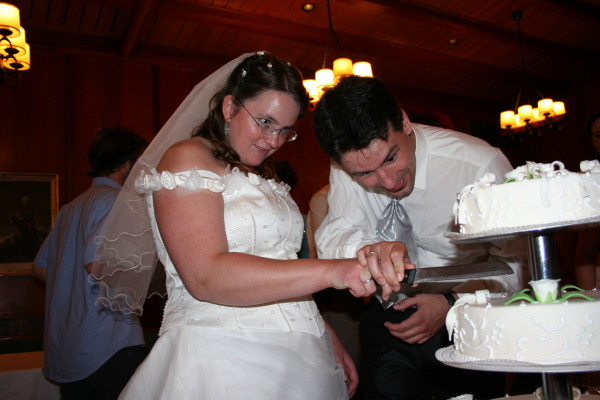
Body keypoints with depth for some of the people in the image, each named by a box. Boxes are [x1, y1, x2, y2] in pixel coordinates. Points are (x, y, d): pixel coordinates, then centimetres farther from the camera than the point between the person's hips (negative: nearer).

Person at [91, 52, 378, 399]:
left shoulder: (262, 178, 16)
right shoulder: (187, 158, -9)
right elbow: (207, 276, -22)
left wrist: (329, 342, 12)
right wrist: (330, 272, -27)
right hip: (224, 362, -7)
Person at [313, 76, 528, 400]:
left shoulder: (482, 166, -24)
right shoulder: (348, 167, -14)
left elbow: (517, 263, -17)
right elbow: (332, 238, -23)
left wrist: (452, 305, -29)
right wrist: (368, 249, -44)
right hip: (390, 318, 2)